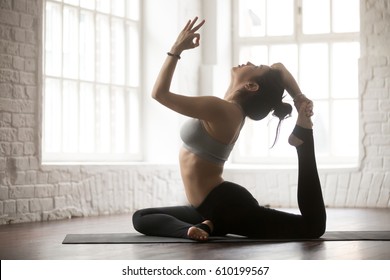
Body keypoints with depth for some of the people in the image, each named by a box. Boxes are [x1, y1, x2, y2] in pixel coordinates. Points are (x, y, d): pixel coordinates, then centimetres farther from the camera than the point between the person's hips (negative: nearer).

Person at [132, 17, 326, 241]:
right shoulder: (235, 109, 6)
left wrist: (177, 49, -11)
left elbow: (159, 93, -16)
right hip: (217, 205, 10)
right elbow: (279, 67, 19)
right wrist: (299, 98, 7)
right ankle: (209, 226, -3)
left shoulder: (220, 110, -18)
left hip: (226, 206, -10)